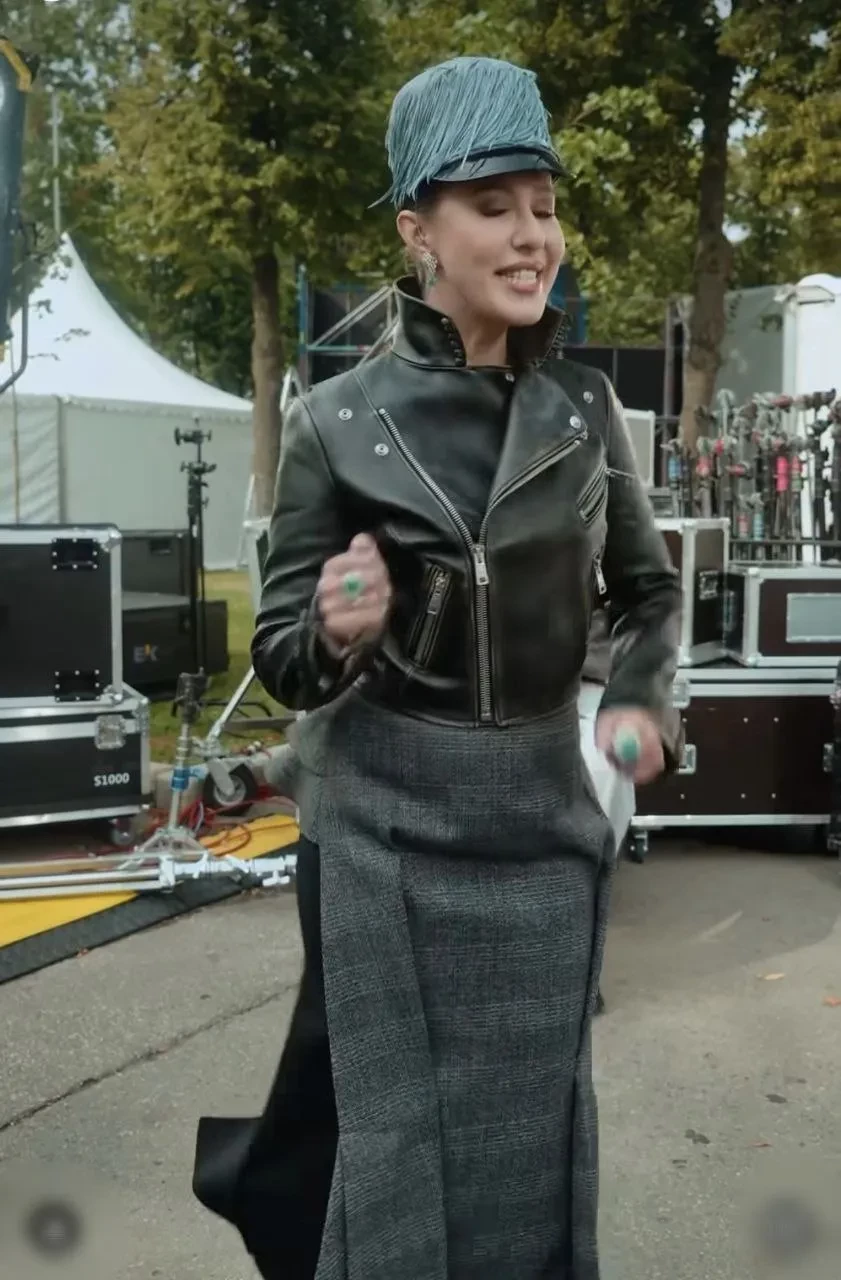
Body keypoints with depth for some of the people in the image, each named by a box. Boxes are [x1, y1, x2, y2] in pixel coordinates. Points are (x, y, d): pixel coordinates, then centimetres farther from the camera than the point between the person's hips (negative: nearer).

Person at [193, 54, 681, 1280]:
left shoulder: (587, 408, 0)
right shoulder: (337, 420, -9)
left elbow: (649, 587, 14)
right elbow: (281, 655, -4)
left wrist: (642, 702, -4)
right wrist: (337, 636, -25)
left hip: (544, 815, 3)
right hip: (383, 825, -2)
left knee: (535, 1136, 13)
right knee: (395, 1132, 9)